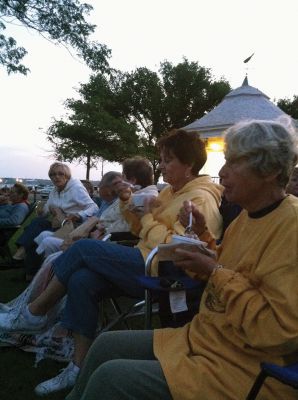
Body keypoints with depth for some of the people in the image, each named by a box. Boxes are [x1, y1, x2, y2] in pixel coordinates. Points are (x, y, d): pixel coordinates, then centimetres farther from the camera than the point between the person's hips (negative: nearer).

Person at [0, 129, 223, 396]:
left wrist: (149, 218, -11)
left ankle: (35, 314, 4)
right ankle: (80, 369, -5)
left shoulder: (200, 199, -10)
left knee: (84, 247, -14)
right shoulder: (171, 191, 18)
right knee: (81, 280, -15)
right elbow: (141, 230, 21)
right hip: (147, 262, 9)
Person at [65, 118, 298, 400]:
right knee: (105, 346, 7)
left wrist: (214, 271, -20)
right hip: (201, 337, 8)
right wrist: (201, 234, -2)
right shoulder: (248, 215, 6)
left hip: (241, 369, -8)